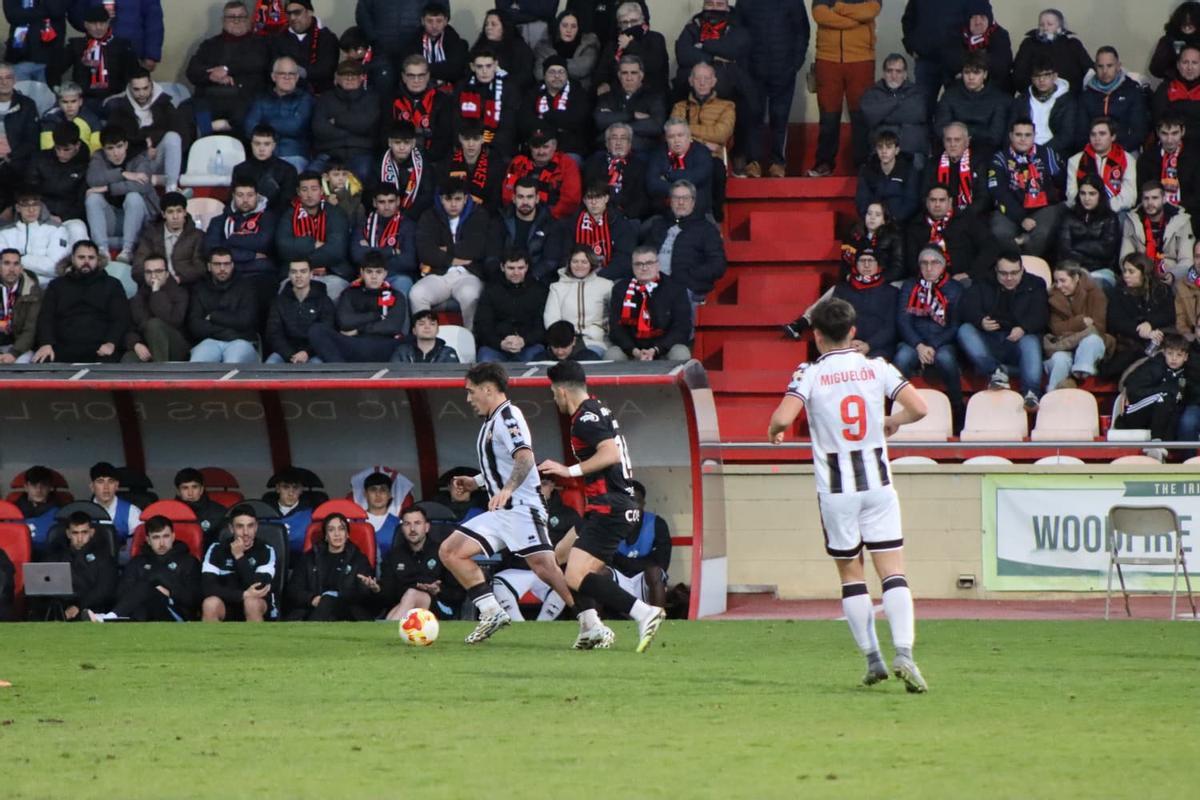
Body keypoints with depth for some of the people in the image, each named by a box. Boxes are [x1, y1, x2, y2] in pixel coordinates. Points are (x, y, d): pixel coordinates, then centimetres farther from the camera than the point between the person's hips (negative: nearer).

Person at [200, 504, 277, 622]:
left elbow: (259, 589, -20)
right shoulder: (216, 550, -5)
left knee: (252, 603, -35)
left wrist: (240, 558, -24)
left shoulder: (266, 551, -7)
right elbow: (207, 587, -17)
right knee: (210, 603, -32)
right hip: (226, 610, 1)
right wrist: (243, 595, -25)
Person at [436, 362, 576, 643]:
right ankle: (491, 613, 1)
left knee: (545, 567, -20)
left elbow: (525, 458, -28)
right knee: (449, 552, 3)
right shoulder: (492, 422, 19)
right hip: (500, 513, 10)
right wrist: (477, 481, 27)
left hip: (521, 507, -10)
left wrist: (507, 489, -42)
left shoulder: (507, 417, -11)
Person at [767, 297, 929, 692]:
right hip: (878, 481, 1)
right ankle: (903, 653, -18)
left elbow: (783, 417, -19)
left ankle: (872, 658, 9)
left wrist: (773, 432, 4)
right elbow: (918, 407, -5)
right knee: (893, 571, -1)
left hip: (836, 487, -1)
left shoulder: (810, 374, -6)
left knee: (851, 573, 11)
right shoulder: (877, 368, 1)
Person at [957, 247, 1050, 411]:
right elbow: (966, 306, 1)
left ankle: (1031, 393, -48)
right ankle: (995, 371, -35)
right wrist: (980, 321, -23)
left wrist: (1023, 328, -24)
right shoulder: (983, 284, 16)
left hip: (1016, 340, -2)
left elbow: (1041, 314, -2)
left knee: (1031, 342, -35)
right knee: (965, 330, -24)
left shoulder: (1035, 285, 13)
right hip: (988, 342, 2)